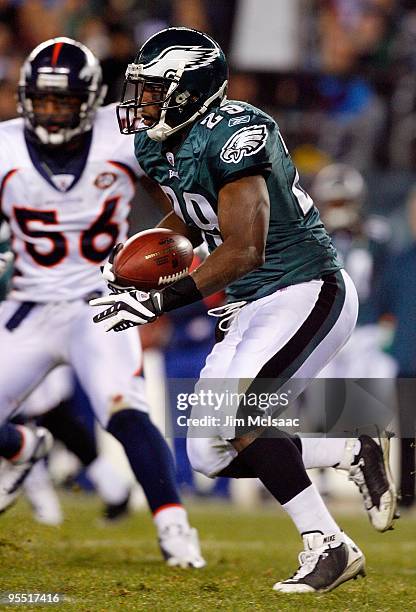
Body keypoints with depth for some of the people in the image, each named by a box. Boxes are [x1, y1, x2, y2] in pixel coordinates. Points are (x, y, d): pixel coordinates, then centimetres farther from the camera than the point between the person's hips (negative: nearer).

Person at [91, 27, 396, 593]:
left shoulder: (233, 134, -22)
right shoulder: (162, 147, 5)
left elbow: (243, 251, -28)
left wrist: (161, 300, -30)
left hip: (309, 292, -10)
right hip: (252, 307, 10)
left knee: (231, 418, -24)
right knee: (210, 454, 2)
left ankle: (327, 547, -15)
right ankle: (357, 454, 15)